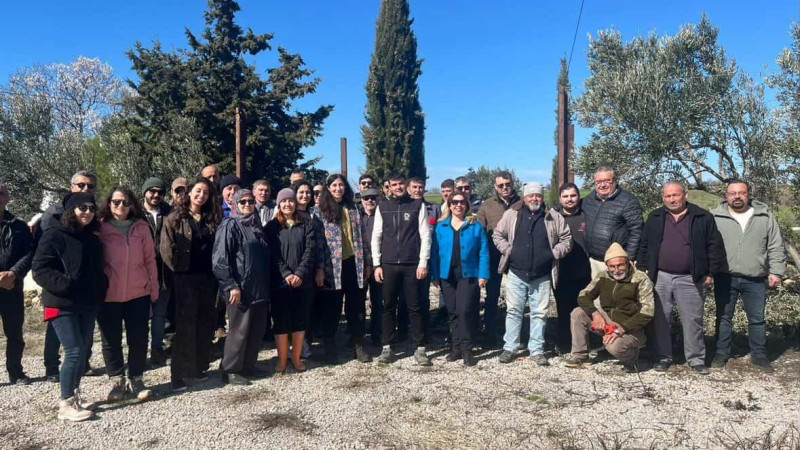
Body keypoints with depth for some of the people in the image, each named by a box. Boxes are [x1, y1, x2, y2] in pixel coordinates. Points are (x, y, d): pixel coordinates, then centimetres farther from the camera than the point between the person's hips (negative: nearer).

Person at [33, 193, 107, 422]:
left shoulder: (92, 239, 13)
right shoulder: (54, 236, -9)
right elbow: (40, 269, -14)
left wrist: (100, 291, 7)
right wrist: (66, 285, -23)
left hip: (88, 304, 7)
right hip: (63, 304, -7)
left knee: (83, 350, 12)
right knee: (75, 351, -10)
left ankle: (74, 395, 26)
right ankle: (66, 404, 1)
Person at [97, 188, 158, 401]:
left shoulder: (141, 228, 2)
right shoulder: (100, 228, -3)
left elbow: (150, 259, 5)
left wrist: (154, 288, 5)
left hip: (138, 294, 1)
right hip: (108, 296, -1)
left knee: (139, 339, 7)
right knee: (111, 340, 9)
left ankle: (136, 379, 21)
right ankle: (117, 381, 23)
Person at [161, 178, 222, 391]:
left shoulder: (212, 219, 11)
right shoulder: (175, 218, -2)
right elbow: (166, 248, -8)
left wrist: (215, 270, 3)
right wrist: (177, 268, -7)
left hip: (207, 278, 5)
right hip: (185, 278, -4)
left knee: (205, 324, 10)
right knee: (185, 326, -3)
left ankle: (199, 366, 23)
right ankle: (178, 374, 5)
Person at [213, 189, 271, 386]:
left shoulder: (256, 226, 15)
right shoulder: (230, 226, -6)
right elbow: (221, 259, -13)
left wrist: (267, 285, 15)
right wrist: (231, 285, -18)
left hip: (259, 288, 7)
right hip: (240, 289, -7)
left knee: (258, 328, 11)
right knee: (240, 329, -1)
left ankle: (248, 365, 25)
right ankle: (230, 370, 12)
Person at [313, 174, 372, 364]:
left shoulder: (353, 209, 11)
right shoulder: (320, 210, 0)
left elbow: (362, 237, 12)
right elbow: (317, 241, -5)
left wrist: (367, 262, 9)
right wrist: (319, 268, -11)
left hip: (354, 264, 3)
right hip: (333, 266, -3)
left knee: (357, 307, 9)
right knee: (332, 309, 7)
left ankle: (358, 346, 20)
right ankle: (330, 349, 19)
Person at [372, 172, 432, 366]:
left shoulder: (418, 205, 3)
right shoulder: (382, 206, 8)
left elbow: (425, 235, 0)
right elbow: (376, 236, 7)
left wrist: (423, 263, -7)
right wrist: (377, 264, 1)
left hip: (412, 265, -1)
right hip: (388, 265, 2)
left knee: (415, 307, 3)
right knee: (389, 307, 7)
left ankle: (420, 348, 10)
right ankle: (387, 347, 16)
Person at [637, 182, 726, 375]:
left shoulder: (703, 217, 1)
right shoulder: (655, 218, 8)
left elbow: (714, 246, 2)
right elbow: (644, 245, 11)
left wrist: (710, 272, -2)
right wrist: (643, 269, 4)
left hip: (690, 279, -2)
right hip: (660, 278, 2)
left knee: (693, 320, 5)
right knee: (661, 320, 7)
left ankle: (696, 359, 18)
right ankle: (663, 357, 19)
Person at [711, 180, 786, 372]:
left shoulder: (765, 216, 5)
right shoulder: (715, 217, 0)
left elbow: (776, 247, 7)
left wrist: (776, 271, 0)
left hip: (755, 280, 1)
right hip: (725, 278, -1)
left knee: (757, 319, 9)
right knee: (724, 317, 9)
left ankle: (759, 355, 23)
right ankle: (722, 353, 20)